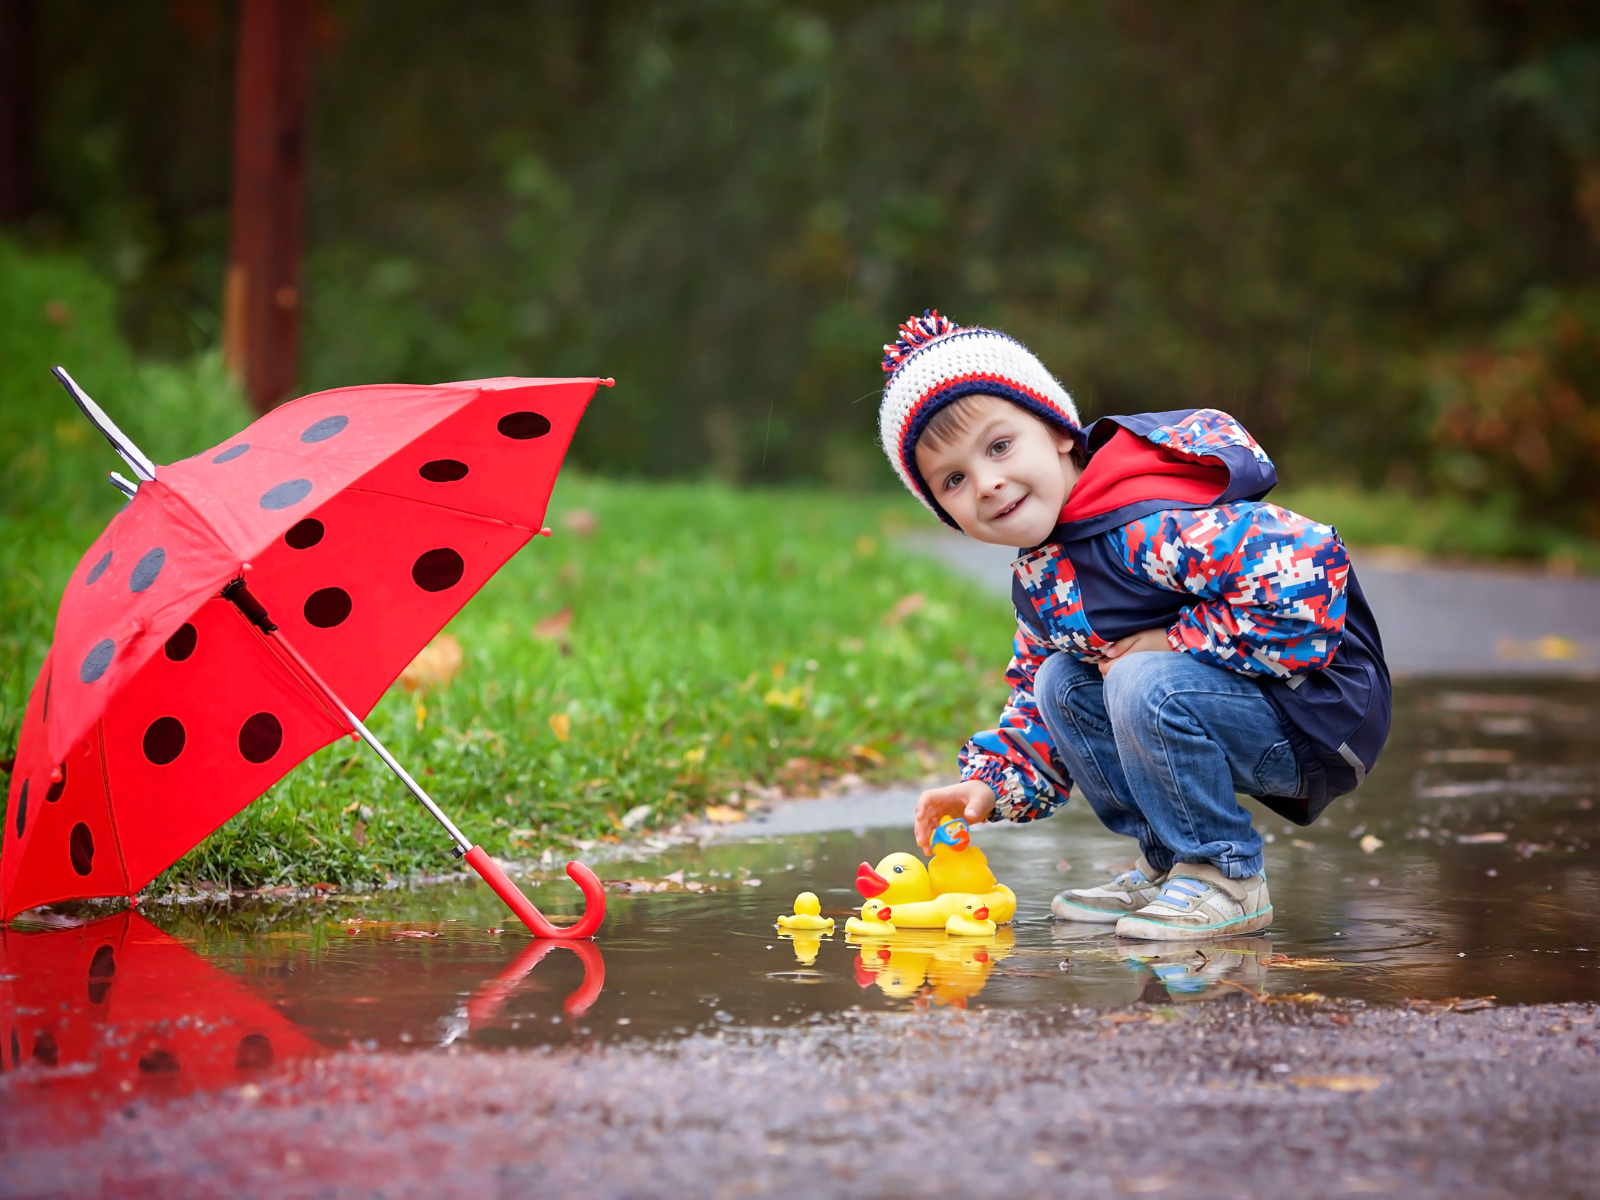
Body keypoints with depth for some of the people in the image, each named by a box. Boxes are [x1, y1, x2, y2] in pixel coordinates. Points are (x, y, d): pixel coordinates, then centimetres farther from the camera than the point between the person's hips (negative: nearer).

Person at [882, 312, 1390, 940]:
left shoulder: (1151, 524, -26)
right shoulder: (1036, 582, 8)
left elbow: (1304, 566, -36)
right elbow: (1030, 706, 22)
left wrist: (1176, 641, -25)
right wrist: (990, 783, 4)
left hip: (1323, 719, -10)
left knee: (1145, 685, -30)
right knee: (1059, 683, 6)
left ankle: (1226, 879, -10)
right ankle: (1169, 863, 12)